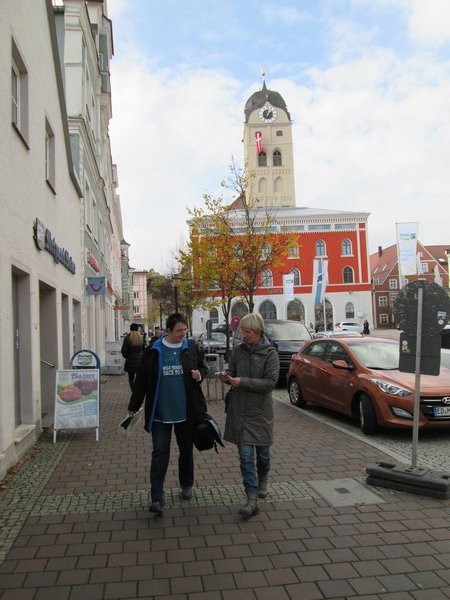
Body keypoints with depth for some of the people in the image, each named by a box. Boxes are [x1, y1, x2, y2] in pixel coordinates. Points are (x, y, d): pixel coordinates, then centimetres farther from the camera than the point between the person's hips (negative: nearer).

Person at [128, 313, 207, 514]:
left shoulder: (191, 346, -1)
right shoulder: (153, 351, -6)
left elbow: (203, 368, 12)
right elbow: (142, 379, 1)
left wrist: (199, 375, -12)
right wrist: (133, 406, 6)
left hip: (186, 411, 2)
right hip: (161, 412, -2)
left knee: (186, 450, 16)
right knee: (160, 453, -3)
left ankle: (186, 486, 36)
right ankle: (157, 498, 2)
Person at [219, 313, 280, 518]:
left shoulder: (270, 353, -9)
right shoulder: (237, 351, 1)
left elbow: (270, 382, -15)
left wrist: (243, 382, -22)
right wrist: (227, 377, -10)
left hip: (260, 411, -1)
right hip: (239, 410, 2)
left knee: (262, 452, 16)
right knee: (246, 455, -4)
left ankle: (262, 481, 45)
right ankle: (252, 499, 1)